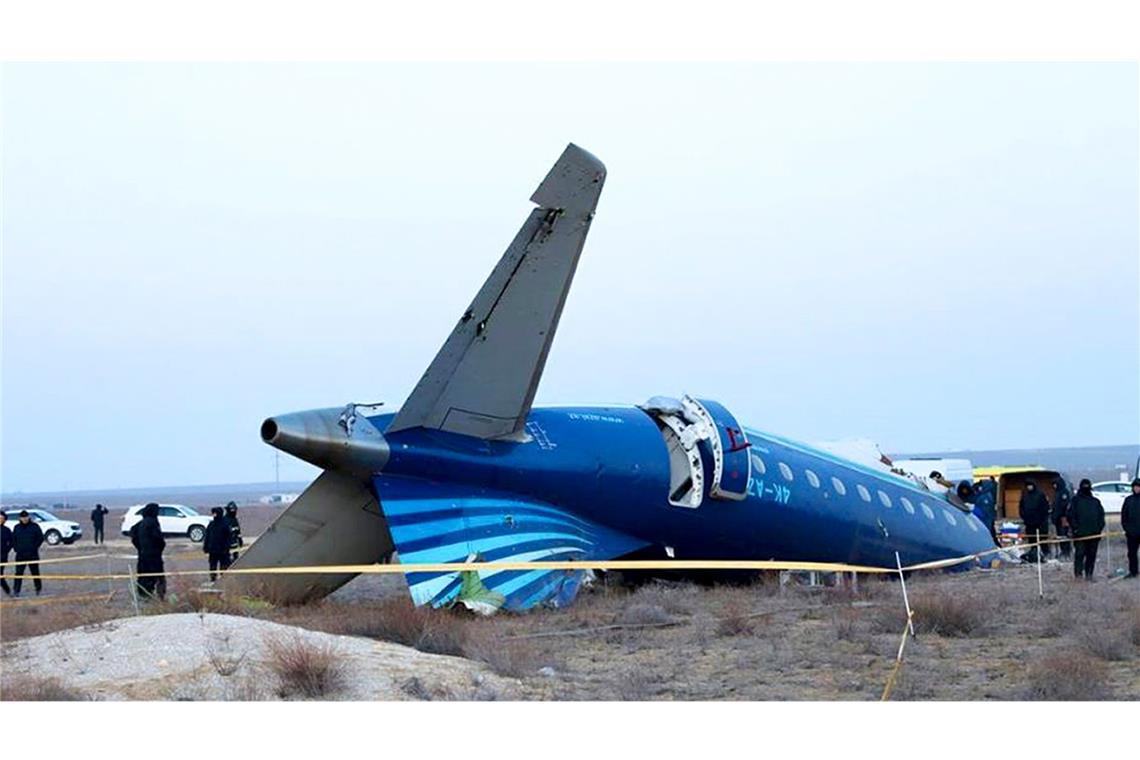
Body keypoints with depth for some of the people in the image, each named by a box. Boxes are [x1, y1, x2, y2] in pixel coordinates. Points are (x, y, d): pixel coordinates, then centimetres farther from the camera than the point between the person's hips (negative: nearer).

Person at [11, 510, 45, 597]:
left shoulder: (34, 526, 0)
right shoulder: (17, 527, 9)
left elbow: (41, 538, 1)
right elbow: (13, 539, 15)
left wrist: (34, 547, -8)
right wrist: (16, 548, 1)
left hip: (32, 554, -2)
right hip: (20, 555, 2)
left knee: (35, 572, 7)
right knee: (18, 573, -6)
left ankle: (38, 588, 23)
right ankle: (16, 591, -7)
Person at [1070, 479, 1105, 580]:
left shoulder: (1096, 501, 16)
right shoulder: (1076, 500, 5)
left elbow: (1101, 515, 16)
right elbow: (1071, 515, 0)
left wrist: (1100, 527, 3)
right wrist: (1075, 527, -10)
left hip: (1094, 533, 4)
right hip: (1080, 533, -4)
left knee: (1092, 555, 5)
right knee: (1079, 553, -8)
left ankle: (1089, 573, 12)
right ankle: (1078, 573, -8)